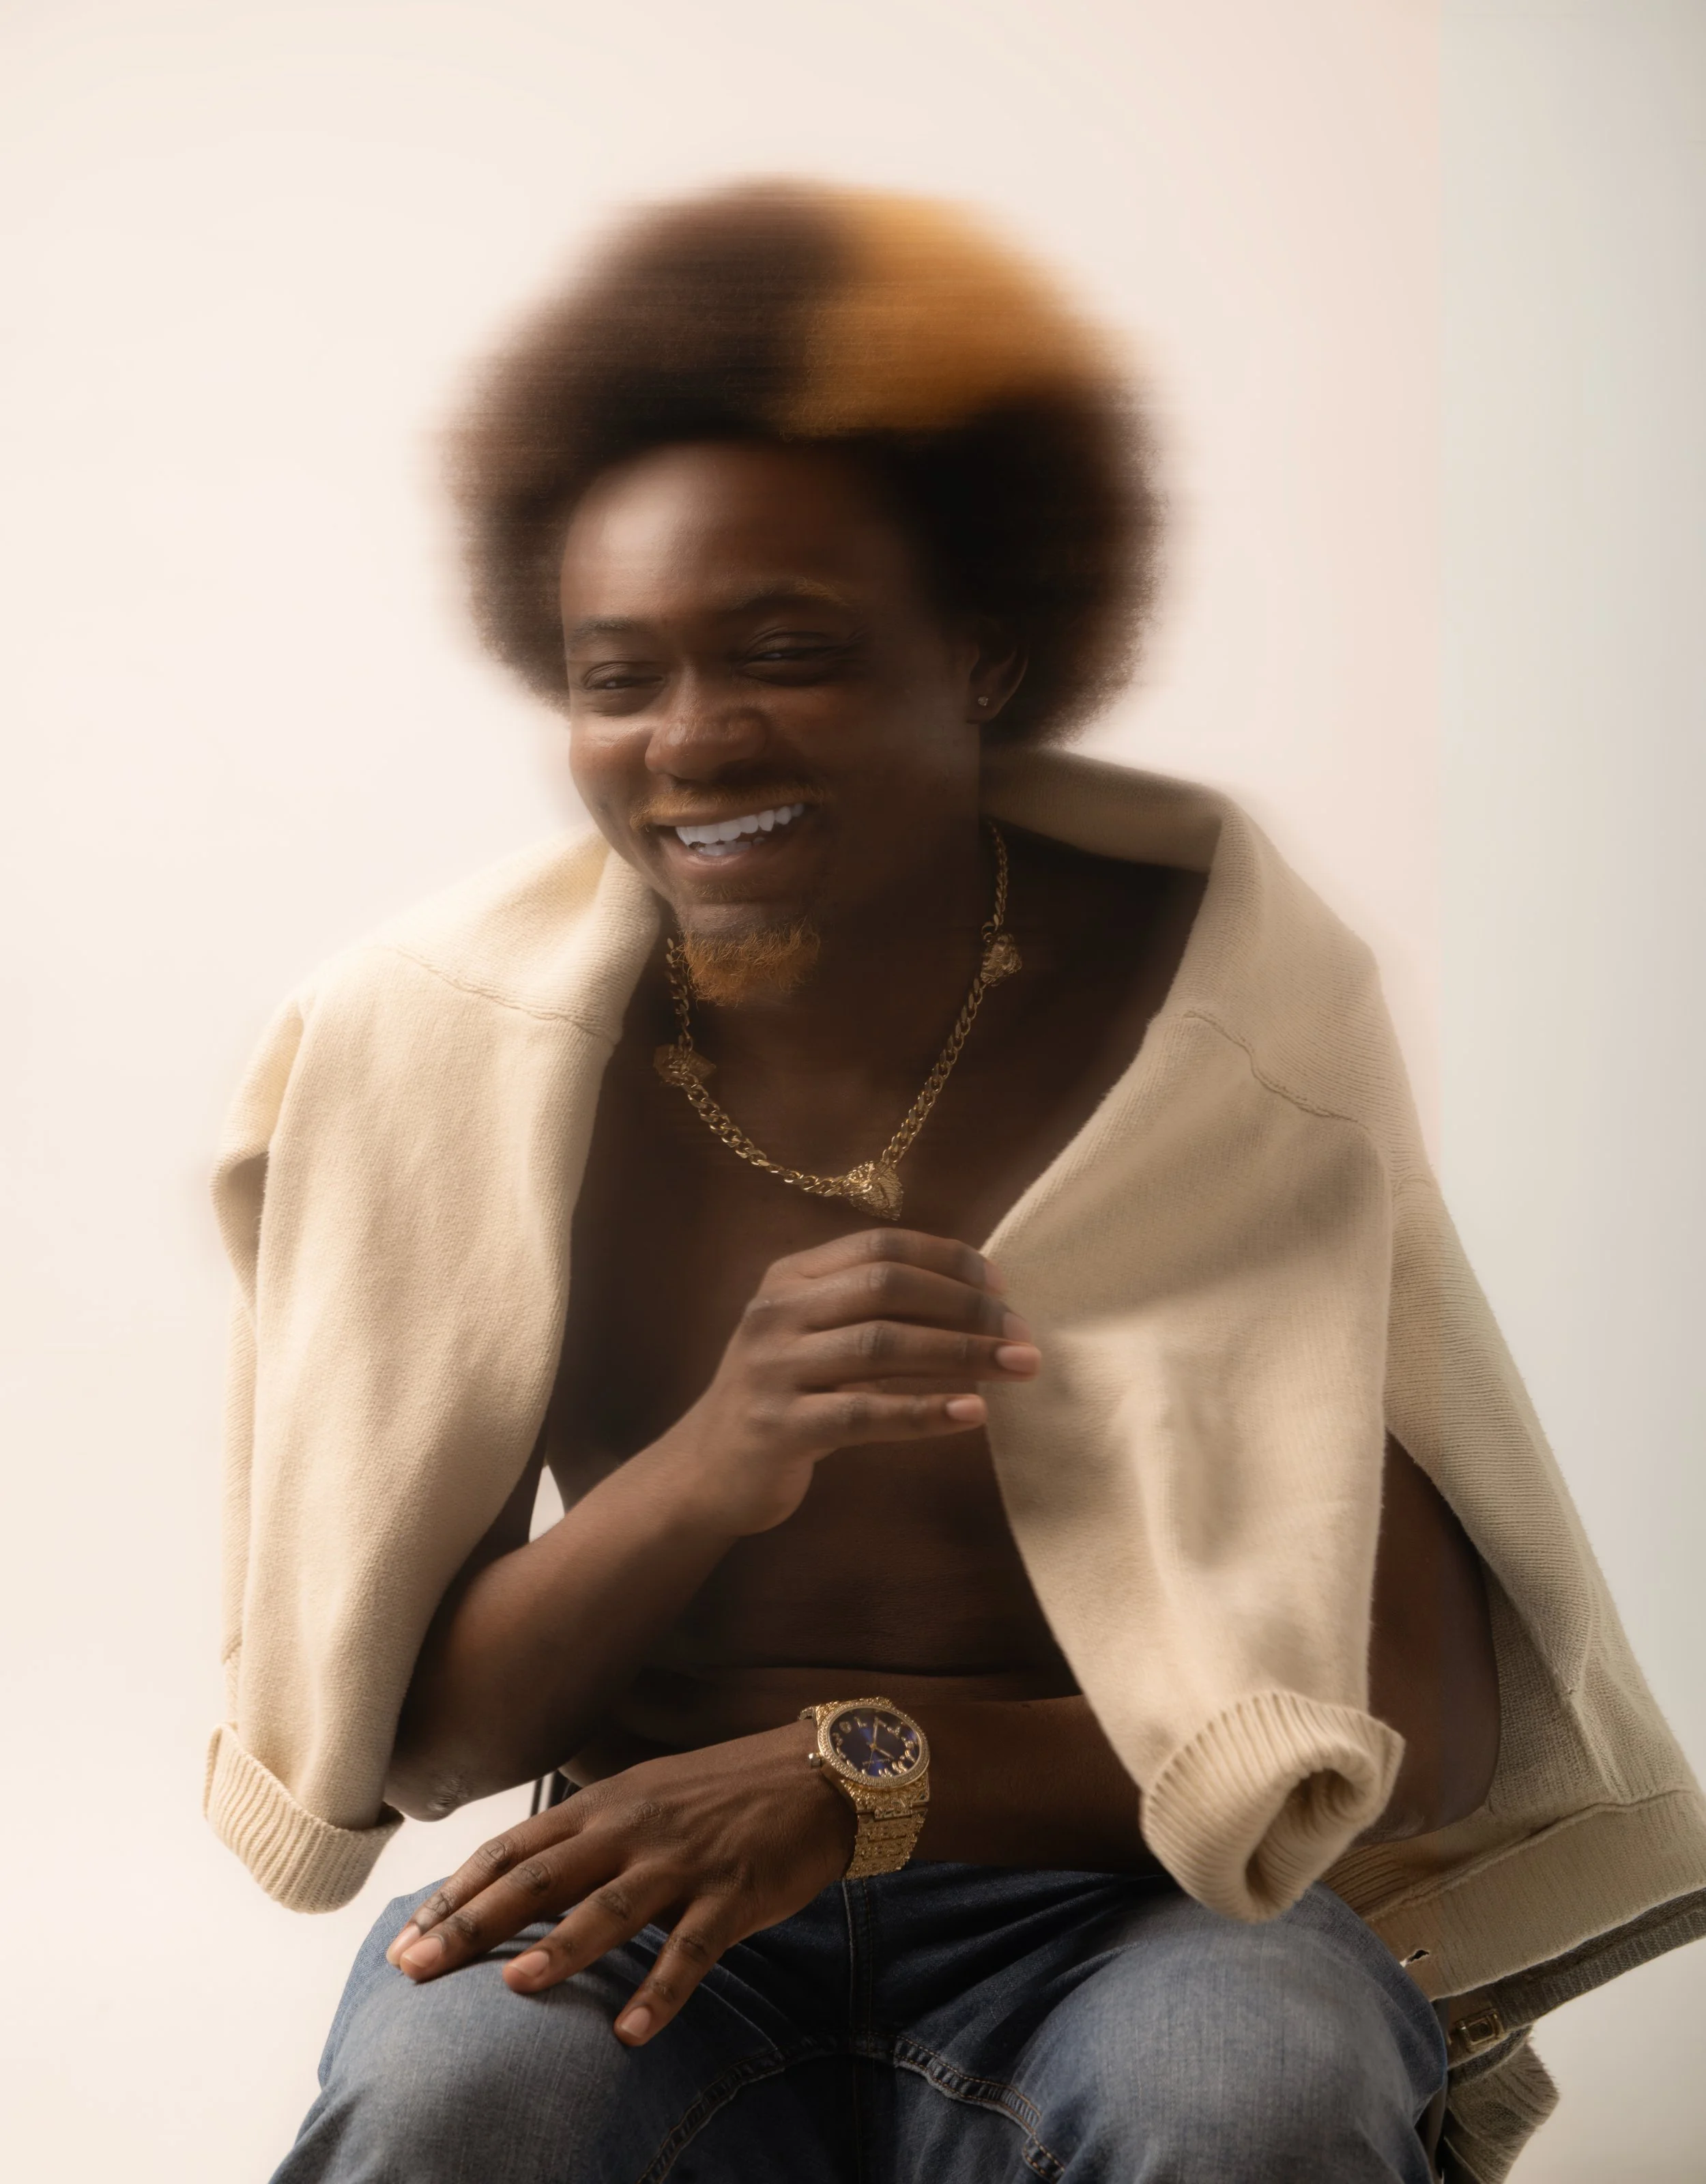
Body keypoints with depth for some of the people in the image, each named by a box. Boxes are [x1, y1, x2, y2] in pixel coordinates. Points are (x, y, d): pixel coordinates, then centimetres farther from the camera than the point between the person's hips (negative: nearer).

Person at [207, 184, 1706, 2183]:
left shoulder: (1227, 1024, -8)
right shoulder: (446, 1045, -3)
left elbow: (1408, 1729, -9)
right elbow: (396, 1741, -2)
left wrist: (865, 1771, -21)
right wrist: (703, 1472, -22)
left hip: (1113, 1913, 0)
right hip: (637, 1893, 1)